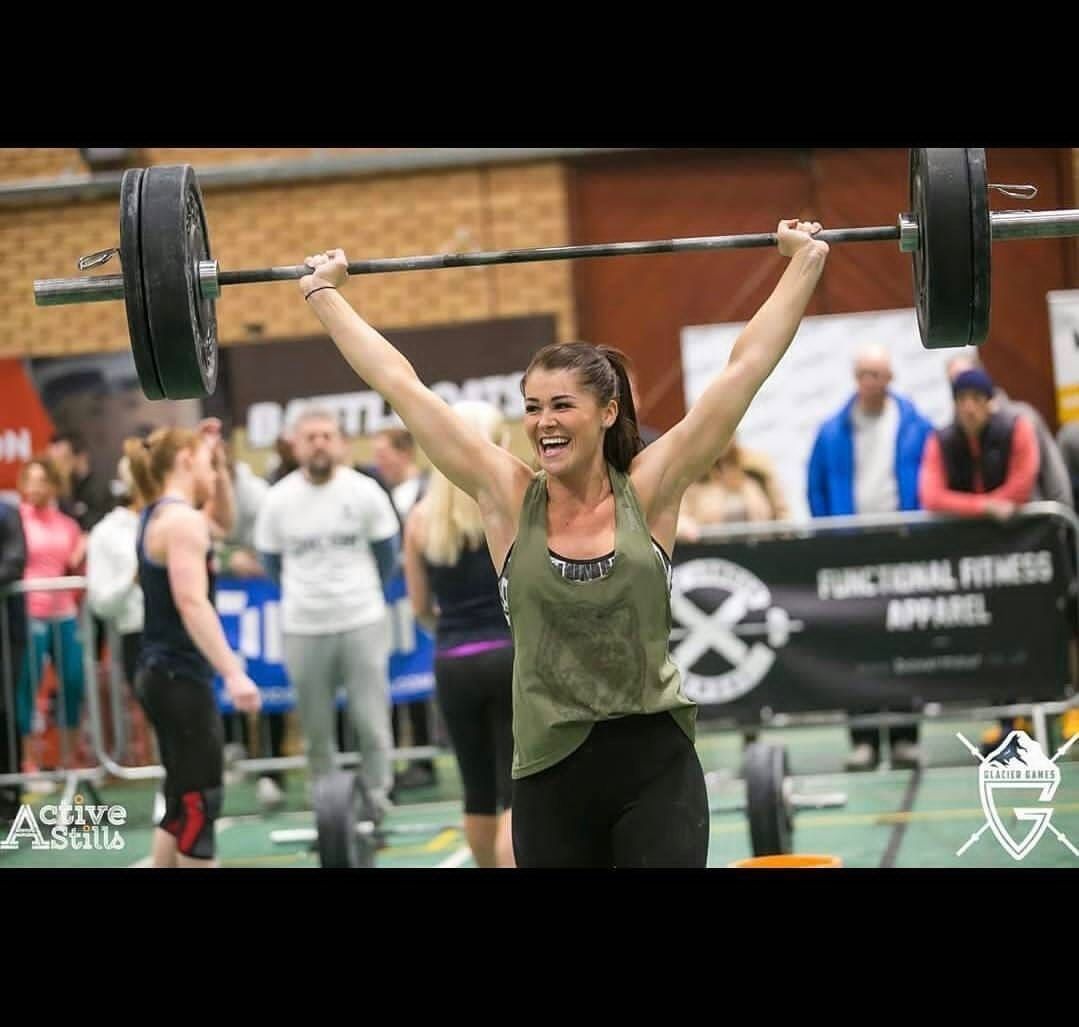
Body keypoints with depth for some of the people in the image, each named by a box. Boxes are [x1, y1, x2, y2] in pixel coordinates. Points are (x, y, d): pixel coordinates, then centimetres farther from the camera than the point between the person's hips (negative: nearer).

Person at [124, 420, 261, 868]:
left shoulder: (156, 515, 14)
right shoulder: (182, 520, -15)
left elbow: (224, 520, 32)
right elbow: (191, 603, -25)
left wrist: (218, 463, 19)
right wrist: (233, 673, -31)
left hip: (159, 673, 10)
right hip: (180, 676, -10)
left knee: (182, 802, 15)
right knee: (200, 804, -6)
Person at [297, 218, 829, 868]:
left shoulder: (649, 493, -2)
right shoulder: (508, 498, 2)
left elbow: (747, 368, 0)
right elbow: (401, 384, 6)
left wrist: (805, 261, 2)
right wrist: (322, 292, 10)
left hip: (656, 766, -2)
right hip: (549, 775, 2)